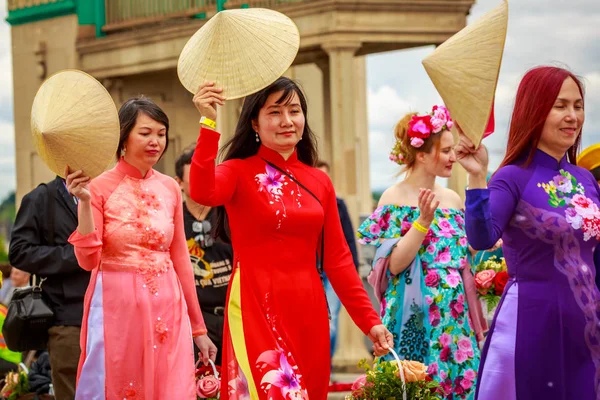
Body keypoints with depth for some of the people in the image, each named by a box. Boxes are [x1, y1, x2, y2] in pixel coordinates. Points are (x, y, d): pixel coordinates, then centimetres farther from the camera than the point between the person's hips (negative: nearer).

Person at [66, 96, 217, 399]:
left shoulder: (170, 189, 8)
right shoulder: (100, 187, -5)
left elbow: (180, 258, 13)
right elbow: (88, 260, -11)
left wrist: (198, 328, 14)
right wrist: (84, 202, -21)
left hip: (166, 309, 4)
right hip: (118, 308, -4)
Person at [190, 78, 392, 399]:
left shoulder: (319, 182, 10)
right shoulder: (239, 172, -2)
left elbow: (337, 258, 10)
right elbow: (202, 193, -25)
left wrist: (369, 320, 4)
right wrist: (209, 123, -31)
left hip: (308, 311, 5)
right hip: (257, 308, -5)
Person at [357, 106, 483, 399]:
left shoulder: (453, 199, 10)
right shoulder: (394, 198, -6)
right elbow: (395, 264, -14)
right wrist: (423, 220, -20)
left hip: (454, 317, 6)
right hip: (414, 318, -5)